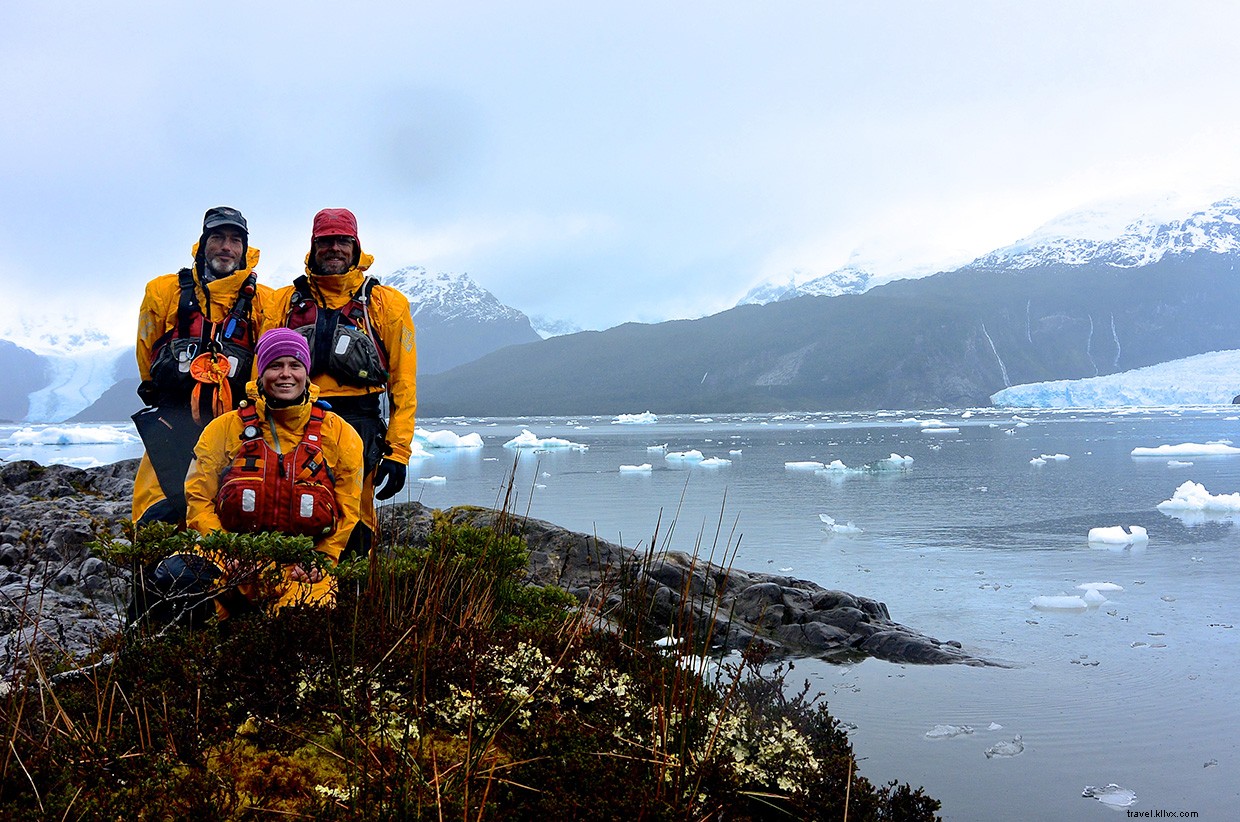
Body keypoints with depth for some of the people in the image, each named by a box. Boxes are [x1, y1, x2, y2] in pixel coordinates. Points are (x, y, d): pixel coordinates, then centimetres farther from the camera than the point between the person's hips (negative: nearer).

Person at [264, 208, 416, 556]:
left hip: (358, 428, -1)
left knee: (354, 534, -3)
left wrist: (398, 452, -2)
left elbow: (403, 383, 6)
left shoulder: (387, 303, 10)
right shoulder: (286, 301, 16)